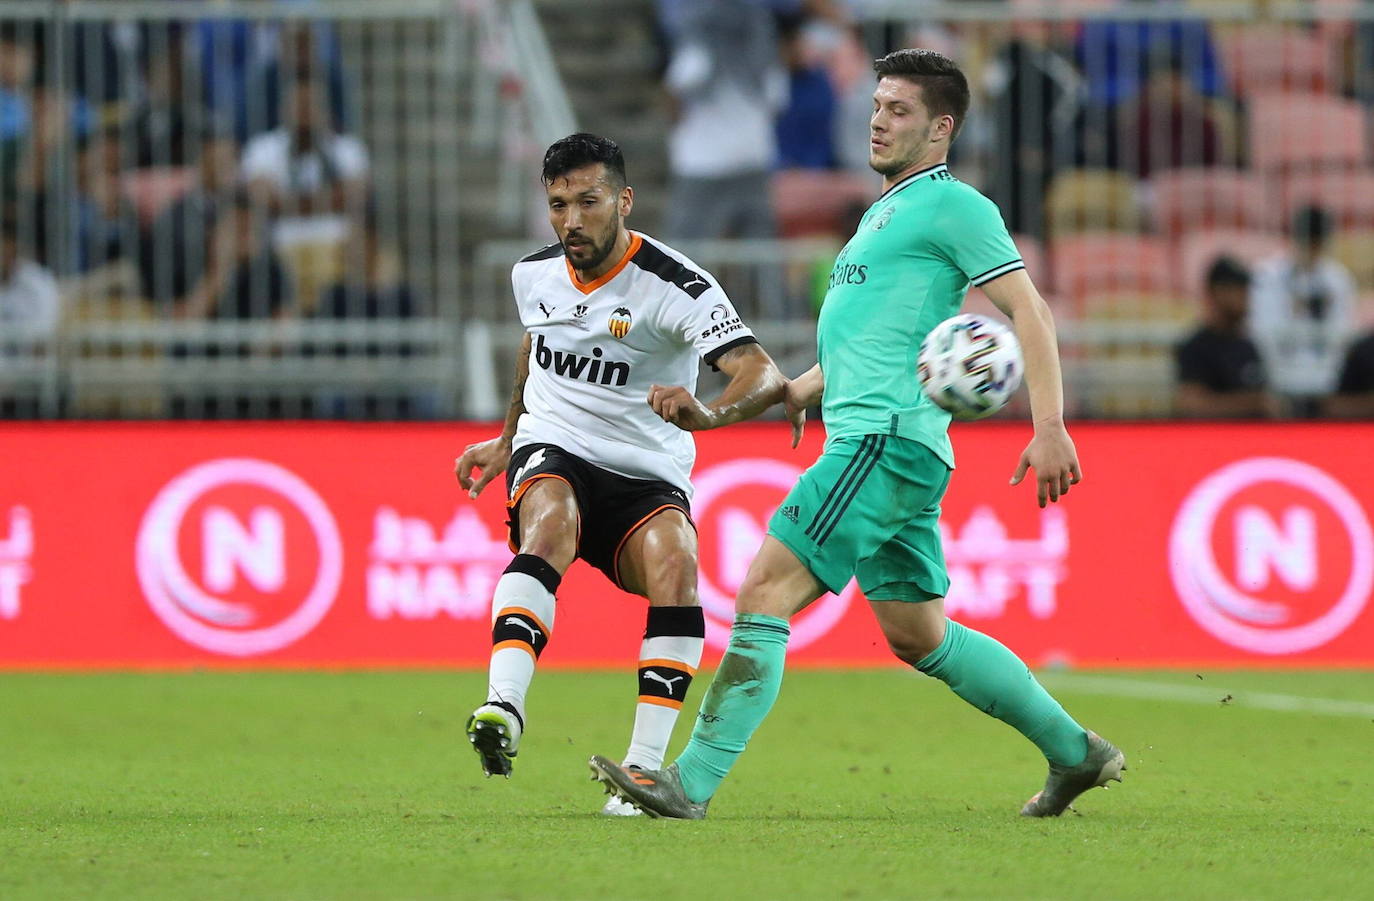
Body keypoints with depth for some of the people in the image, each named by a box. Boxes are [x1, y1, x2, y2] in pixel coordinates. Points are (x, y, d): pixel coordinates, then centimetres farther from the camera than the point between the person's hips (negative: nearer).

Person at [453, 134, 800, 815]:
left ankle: (644, 765, -27)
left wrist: (709, 413, -47)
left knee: (675, 566, -31)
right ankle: (502, 709, -52)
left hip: (646, 474, -2)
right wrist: (506, 438, 32)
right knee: (550, 527, -33)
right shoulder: (534, 274, 4)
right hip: (552, 453, 2)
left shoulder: (673, 285, -15)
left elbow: (763, 375, -27)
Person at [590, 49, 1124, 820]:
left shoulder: (953, 206, -4)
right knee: (919, 637, 14)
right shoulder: (884, 214, 24)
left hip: (888, 440, -10)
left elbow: (1030, 311, -11)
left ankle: (692, 783, -17)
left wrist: (1050, 427, -20)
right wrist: (789, 395, 20)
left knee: (766, 590, -14)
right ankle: (1075, 750, 23)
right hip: (872, 443, 10)